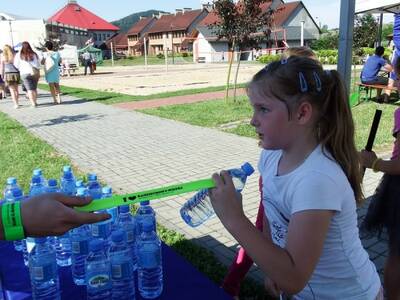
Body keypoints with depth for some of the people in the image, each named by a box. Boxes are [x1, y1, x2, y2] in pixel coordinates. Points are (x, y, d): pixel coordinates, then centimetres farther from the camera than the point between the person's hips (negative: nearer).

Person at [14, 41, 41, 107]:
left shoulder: (19, 55, 0)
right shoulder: (34, 54, 7)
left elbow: (16, 66, 1)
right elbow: (38, 65, 8)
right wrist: (38, 73, 16)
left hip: (25, 73, -2)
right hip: (35, 73, 2)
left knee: (30, 89, 0)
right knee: (34, 88, 12)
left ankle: (33, 103, -3)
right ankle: (34, 102, 16)